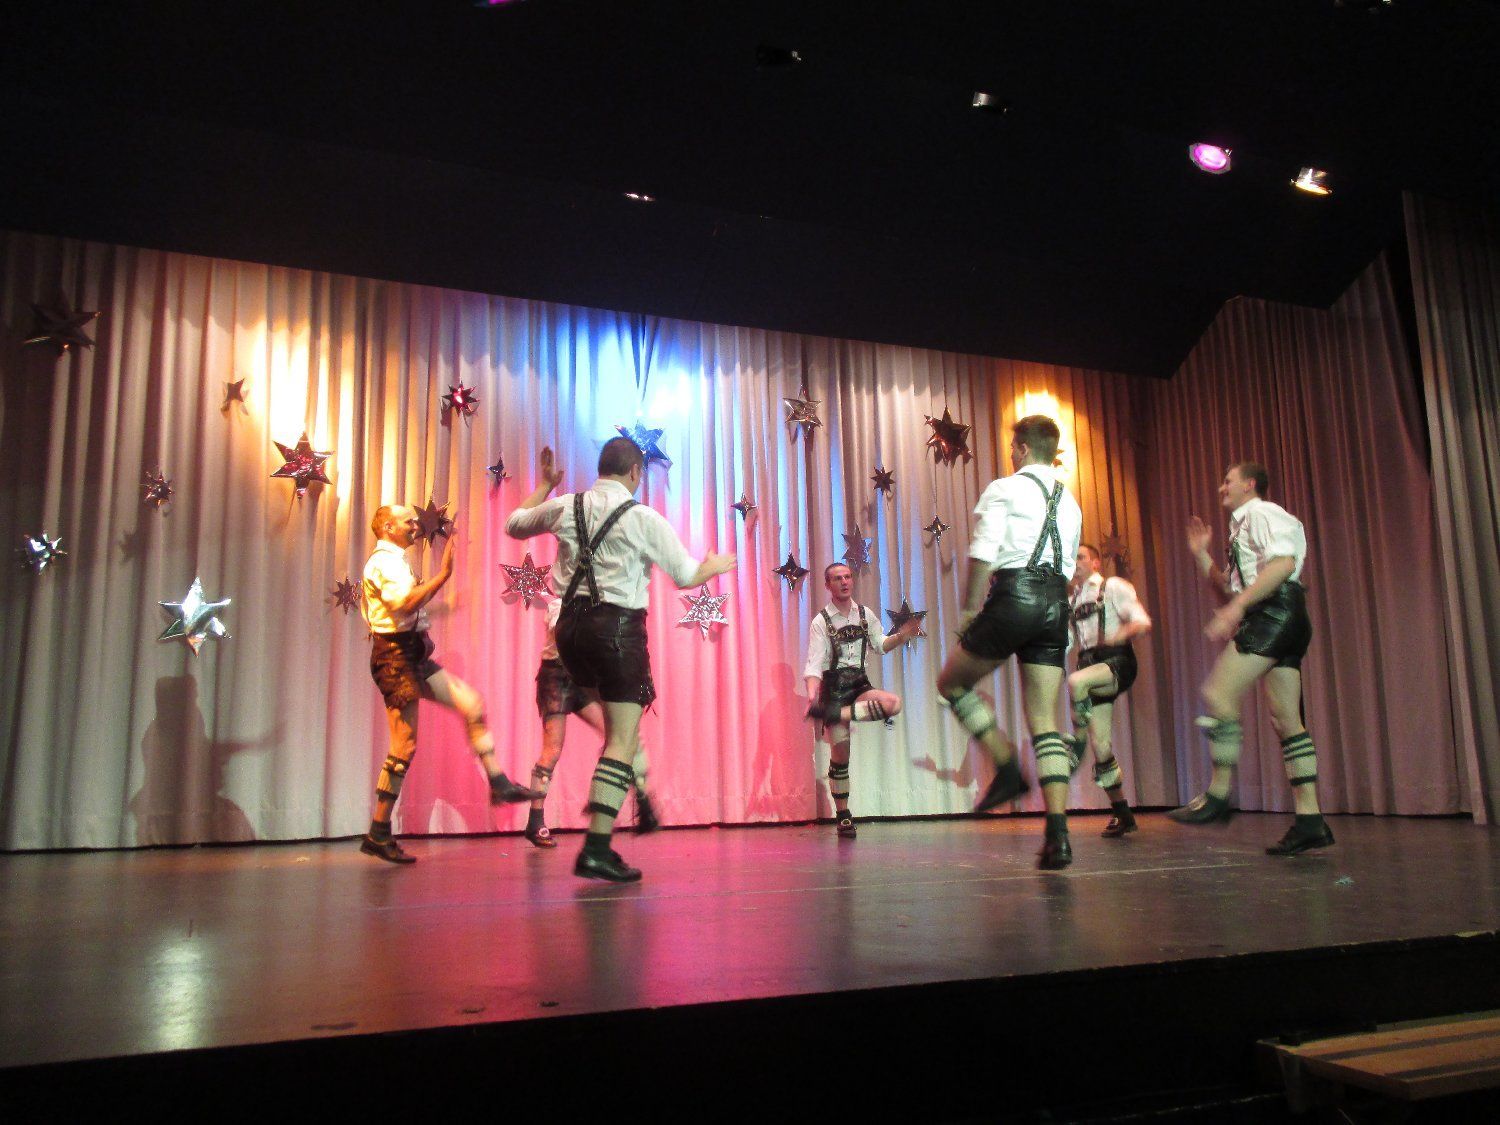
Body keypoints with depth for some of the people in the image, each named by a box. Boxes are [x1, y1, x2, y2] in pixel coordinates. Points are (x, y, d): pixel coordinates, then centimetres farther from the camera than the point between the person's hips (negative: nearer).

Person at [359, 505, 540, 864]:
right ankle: (378, 834, 0)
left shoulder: (395, 562, 20)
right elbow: (405, 603, -27)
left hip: (415, 656, 10)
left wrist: (441, 575, 14)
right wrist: (442, 573, -25)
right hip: (395, 656, -10)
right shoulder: (383, 561, -11)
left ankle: (498, 783, 6)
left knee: (471, 703, 3)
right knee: (406, 744, -8)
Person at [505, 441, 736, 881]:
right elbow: (686, 576, 0)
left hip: (570, 626, 6)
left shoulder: (565, 507, 7)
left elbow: (514, 525, 25)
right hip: (619, 628, -6)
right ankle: (596, 851, -6)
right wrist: (719, 564, 21)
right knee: (622, 740, -2)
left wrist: (544, 485, 38)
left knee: (619, 723, 28)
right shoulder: (644, 518, -6)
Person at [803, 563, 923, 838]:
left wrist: (900, 636, -4)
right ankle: (843, 815, 12)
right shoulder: (821, 621, -6)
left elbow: (880, 645, 15)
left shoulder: (865, 614, 7)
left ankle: (831, 713, -20)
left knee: (893, 703, -28)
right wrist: (812, 696, -29)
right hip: (833, 686, -4)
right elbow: (814, 663, -14)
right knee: (840, 752, -3)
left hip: (859, 684, 4)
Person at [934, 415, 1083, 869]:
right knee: (1045, 722, 5)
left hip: (1013, 596, -6)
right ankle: (1057, 835, -3)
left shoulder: (1003, 489, 1)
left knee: (952, 682, 15)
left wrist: (970, 607, -2)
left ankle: (1007, 767, 4)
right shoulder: (1069, 501, 21)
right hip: (1057, 603, 6)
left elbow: (982, 555, -9)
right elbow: (1067, 566, 19)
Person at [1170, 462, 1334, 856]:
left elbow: (1283, 562, -18)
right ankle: (1310, 820, 2)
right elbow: (1228, 589, 31)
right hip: (1268, 621, 10)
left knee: (1217, 693, -18)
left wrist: (1236, 607, -24)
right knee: (1286, 720, 3)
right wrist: (1201, 554, 22)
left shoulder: (1262, 513, 1)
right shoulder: (1242, 528, 30)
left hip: (1277, 611, -10)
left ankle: (1219, 794, -16)